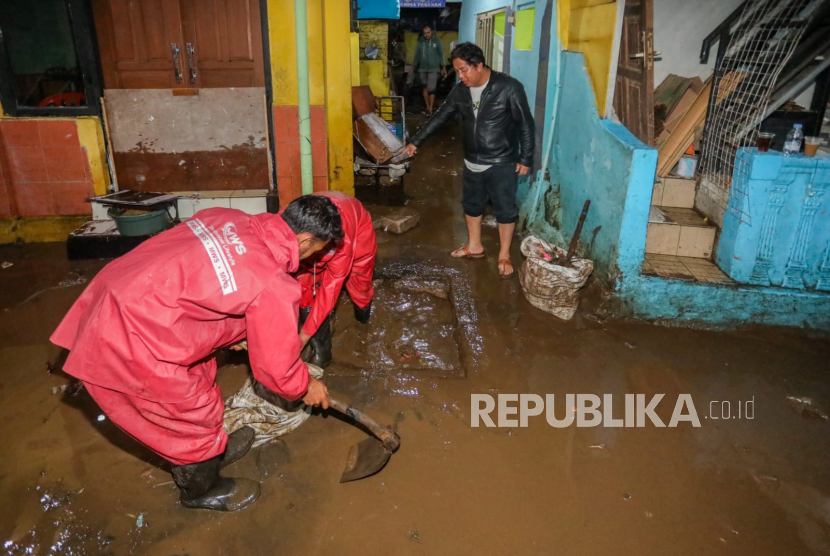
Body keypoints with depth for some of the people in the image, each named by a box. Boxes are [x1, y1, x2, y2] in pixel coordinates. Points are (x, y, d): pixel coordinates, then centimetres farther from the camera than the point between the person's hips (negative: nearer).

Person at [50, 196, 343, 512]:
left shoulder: (227, 220, 1)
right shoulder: (274, 287, -20)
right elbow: (276, 366, -7)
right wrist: (306, 387, 14)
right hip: (128, 345, -8)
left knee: (199, 373, 26)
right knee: (196, 415, 12)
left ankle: (213, 450, 50)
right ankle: (203, 491, 40)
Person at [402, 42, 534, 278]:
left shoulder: (508, 87, -17)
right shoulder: (460, 91, -2)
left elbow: (525, 124, -12)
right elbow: (440, 117, 8)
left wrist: (525, 158, -12)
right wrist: (416, 141, 8)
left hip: (502, 163, -5)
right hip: (472, 162, 6)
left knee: (505, 209, 6)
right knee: (472, 205, 18)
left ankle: (504, 256, 21)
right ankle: (474, 246, 38)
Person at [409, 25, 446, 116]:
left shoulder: (437, 41, -1)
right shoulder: (420, 42, 7)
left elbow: (441, 54, 0)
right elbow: (417, 55, 12)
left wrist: (443, 67, -5)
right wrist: (413, 67, 10)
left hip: (433, 69, -4)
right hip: (423, 69, 4)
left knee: (431, 89, -11)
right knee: (425, 88, 7)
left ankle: (431, 109, -7)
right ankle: (427, 107, 16)